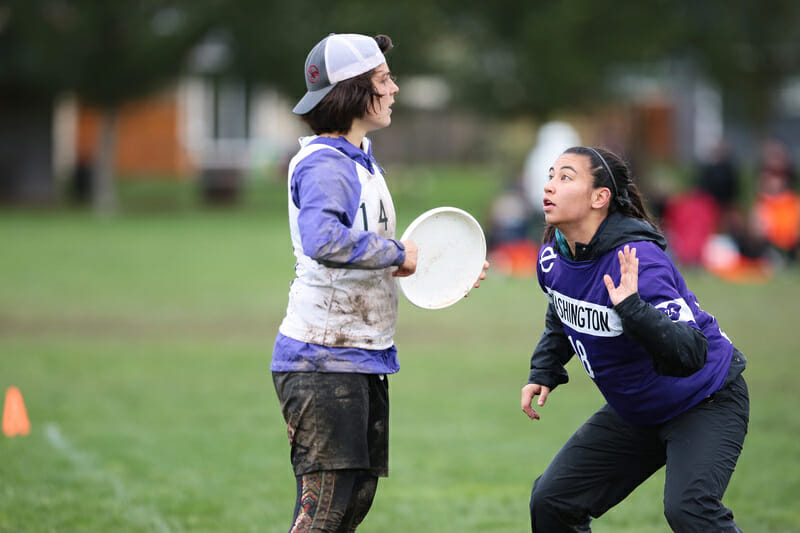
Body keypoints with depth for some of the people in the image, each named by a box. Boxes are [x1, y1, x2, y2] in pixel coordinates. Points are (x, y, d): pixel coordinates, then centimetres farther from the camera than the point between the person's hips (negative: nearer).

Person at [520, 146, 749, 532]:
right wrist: (543, 373, 5)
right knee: (550, 501, 7)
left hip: (705, 404, -8)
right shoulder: (553, 254, -7)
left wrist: (631, 307, -50)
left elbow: (690, 355, -39)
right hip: (633, 411, 8)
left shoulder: (637, 261, -31)